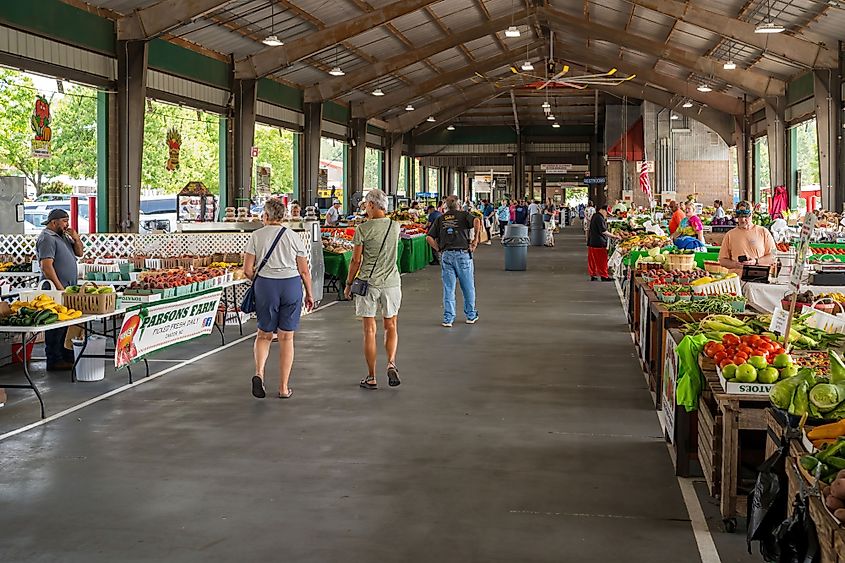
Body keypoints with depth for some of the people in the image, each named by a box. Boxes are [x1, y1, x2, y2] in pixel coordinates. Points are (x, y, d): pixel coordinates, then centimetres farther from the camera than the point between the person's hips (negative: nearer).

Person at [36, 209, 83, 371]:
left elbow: (79, 253, 23)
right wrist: (60, 288, -22)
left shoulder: (63, 236, 18)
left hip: (69, 289, 9)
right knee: (56, 325, -6)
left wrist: (76, 239, 3)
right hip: (56, 290, -9)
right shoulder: (47, 238, -11)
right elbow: (46, 266, -19)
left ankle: (67, 357, 19)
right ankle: (54, 361, -3)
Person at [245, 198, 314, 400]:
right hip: (292, 285, 1)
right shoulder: (293, 237, 3)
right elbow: (304, 270, 4)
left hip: (265, 285, 0)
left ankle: (259, 372, -9)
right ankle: (284, 388, 11)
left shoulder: (256, 236, 0)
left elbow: (247, 270, -3)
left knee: (264, 334, 16)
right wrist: (309, 293, 15)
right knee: (286, 337, 8)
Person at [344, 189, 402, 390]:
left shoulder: (363, 229, -10)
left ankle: (371, 377, 8)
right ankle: (391, 363, -6)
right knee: (391, 326, 17)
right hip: (391, 282, 3)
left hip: (368, 283, -3)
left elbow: (356, 260, -7)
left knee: (370, 330, 4)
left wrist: (349, 284, 5)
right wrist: (378, 217, 16)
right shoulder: (395, 226, 0)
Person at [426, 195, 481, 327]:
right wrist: (475, 240, -11)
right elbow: (477, 221, -18)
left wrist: (439, 249, 8)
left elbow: (429, 237, 4)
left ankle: (448, 319, 5)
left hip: (446, 256, 2)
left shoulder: (440, 219, 11)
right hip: (463, 254, -2)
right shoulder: (464, 215, 2)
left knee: (448, 289, 6)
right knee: (468, 287, 11)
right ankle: (471, 315, 22)